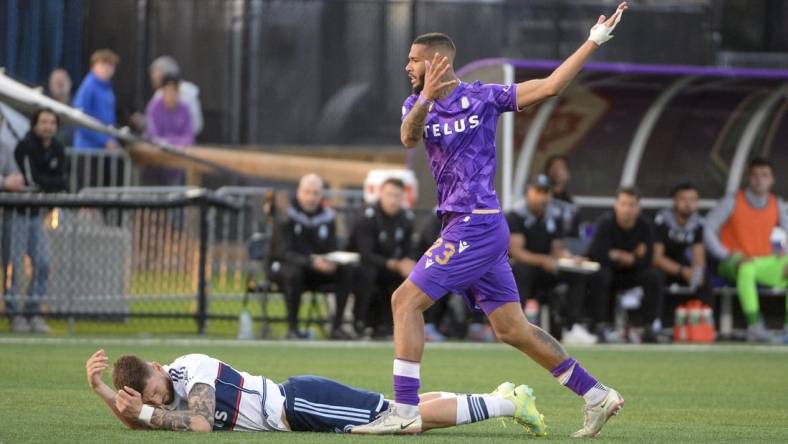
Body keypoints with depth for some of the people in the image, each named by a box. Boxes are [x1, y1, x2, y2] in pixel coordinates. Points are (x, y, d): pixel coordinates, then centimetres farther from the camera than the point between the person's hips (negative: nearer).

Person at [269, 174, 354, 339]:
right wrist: (312, 262, -38)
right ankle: (292, 327, -28)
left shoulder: (327, 216, 2)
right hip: (284, 266, -5)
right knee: (293, 273, -40)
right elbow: (284, 253, -22)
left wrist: (332, 263, -24)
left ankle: (337, 326, -17)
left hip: (318, 269, 5)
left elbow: (332, 250, 2)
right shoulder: (288, 215, -14)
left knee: (346, 271, -19)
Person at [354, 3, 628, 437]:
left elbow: (549, 86, -3)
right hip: (460, 226, 7)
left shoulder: (481, 97, -4)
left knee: (406, 300, -12)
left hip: (476, 224, -7)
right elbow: (409, 137, -13)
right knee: (512, 329, 8)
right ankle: (596, 396, 15)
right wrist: (426, 100, -33)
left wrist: (594, 42, -8)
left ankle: (404, 411, -13)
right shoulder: (416, 105, 11)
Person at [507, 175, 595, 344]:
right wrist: (542, 260, -35)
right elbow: (516, 252, -21)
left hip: (545, 272, 6)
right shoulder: (515, 217, -11)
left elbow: (558, 250, 8)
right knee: (522, 271, -41)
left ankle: (573, 328, -22)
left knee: (578, 275, -15)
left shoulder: (553, 219, 8)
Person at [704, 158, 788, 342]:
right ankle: (754, 325, -42)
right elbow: (707, 229, -8)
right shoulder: (733, 202, -6)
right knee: (747, 269, -40)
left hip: (765, 263, 4)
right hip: (734, 262, -4)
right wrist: (729, 255, -19)